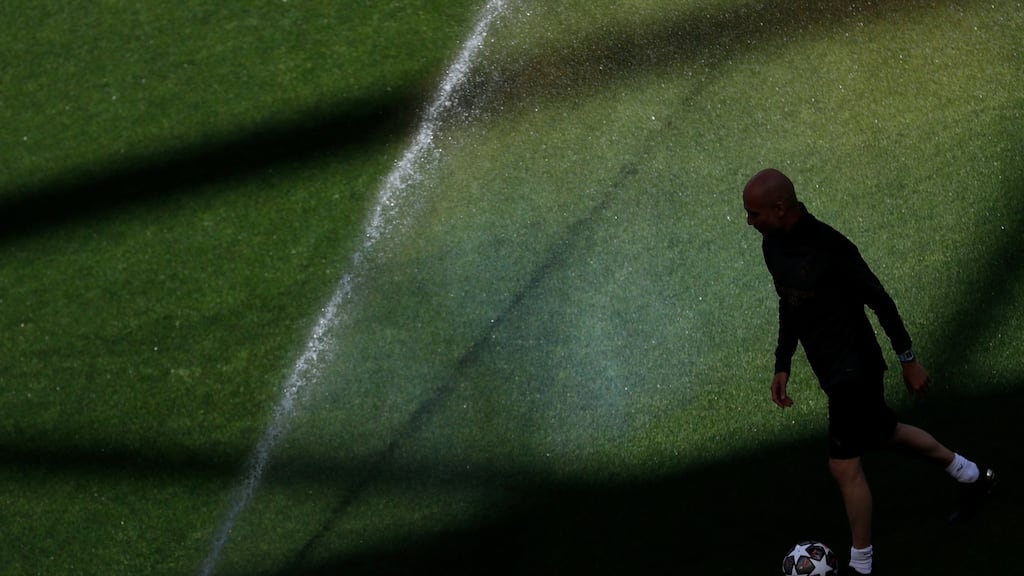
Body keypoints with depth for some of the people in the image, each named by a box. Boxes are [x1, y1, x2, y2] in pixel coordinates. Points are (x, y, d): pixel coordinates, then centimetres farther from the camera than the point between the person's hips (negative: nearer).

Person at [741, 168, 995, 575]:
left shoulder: (830, 248, -27)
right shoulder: (772, 245, -1)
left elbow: (880, 301, -17)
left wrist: (909, 360, -11)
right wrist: (782, 366, 13)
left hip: (855, 370, -9)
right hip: (831, 370, 9)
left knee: (844, 465, -5)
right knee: (885, 432, 24)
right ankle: (973, 477, 44)